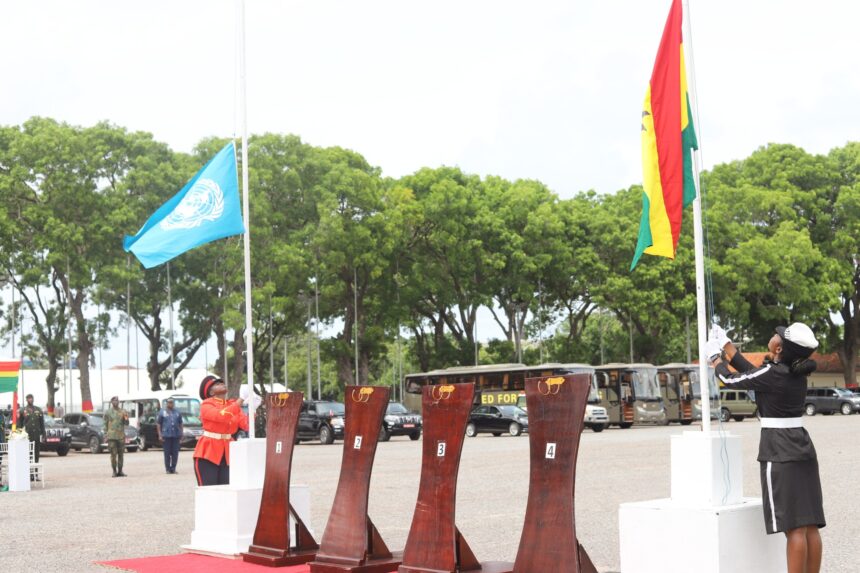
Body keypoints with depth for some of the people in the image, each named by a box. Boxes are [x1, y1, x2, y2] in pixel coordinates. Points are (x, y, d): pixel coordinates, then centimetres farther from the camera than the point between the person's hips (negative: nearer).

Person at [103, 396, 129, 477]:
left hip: (121, 436, 3)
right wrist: (105, 436, 0)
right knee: (113, 454, -5)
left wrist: (126, 418, -11)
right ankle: (114, 471, 0)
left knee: (121, 454, 3)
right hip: (112, 436, -3)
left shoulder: (123, 411, 10)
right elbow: (105, 425, 5)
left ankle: (120, 471, 10)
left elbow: (126, 424, 10)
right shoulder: (108, 412, 4)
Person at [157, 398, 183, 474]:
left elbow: (180, 423, 17)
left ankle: (173, 468, 9)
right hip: (166, 436, -3)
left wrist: (181, 433, 10)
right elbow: (158, 424, 2)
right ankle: (167, 469, 7)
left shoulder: (177, 412, 13)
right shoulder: (162, 412, 4)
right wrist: (160, 435, -6)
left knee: (175, 453, 2)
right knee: (167, 453, 0)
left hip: (176, 435, 3)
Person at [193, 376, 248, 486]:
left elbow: (245, 424, -1)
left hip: (228, 452, 5)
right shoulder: (206, 405, -6)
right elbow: (221, 416, -25)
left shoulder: (233, 404, 10)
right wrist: (238, 404, -22)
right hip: (208, 452, -5)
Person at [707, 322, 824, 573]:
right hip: (803, 449, 8)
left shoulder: (772, 373, -16)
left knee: (794, 527, -7)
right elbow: (753, 373, 20)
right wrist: (726, 345, 27)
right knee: (810, 526, 8)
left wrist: (716, 360, 18)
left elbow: (731, 380, -2)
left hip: (780, 453, -8)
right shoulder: (796, 372, 7)